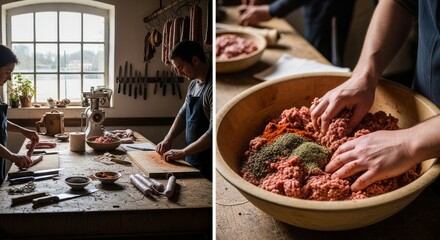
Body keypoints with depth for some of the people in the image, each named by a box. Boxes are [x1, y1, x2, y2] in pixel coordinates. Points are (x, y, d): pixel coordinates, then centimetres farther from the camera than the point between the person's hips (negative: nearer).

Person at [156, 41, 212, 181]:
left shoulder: (212, 87, -21)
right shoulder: (194, 84, 9)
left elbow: (213, 132, -26)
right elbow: (183, 115, 19)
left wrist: (182, 153, -21)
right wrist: (168, 140, 3)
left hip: (207, 166, -8)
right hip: (192, 161, 8)